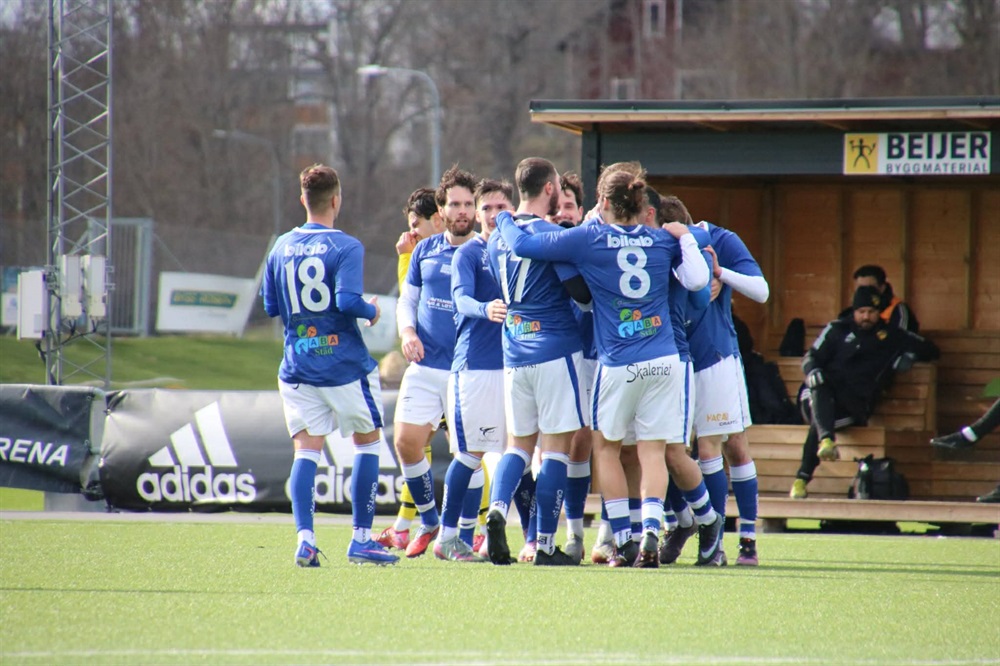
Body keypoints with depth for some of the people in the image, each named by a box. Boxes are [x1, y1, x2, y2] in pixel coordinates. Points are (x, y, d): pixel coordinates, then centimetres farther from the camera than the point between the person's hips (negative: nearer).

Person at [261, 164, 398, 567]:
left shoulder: (282, 248, 5)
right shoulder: (346, 247, -11)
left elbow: (270, 307, 10)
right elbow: (348, 301, -22)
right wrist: (372, 311, -3)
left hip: (297, 367, 4)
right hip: (345, 364, -4)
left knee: (306, 451, 2)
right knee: (367, 442, 12)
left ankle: (305, 538, -15)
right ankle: (361, 540, 11)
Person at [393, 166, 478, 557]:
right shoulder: (425, 251, 11)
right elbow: (407, 300, 17)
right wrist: (407, 331, -2)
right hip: (425, 366, 4)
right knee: (407, 442, -2)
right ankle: (429, 522, 16)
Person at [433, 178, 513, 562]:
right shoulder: (467, 254, -1)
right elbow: (462, 299, -18)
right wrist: (486, 309, -37)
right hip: (475, 364, -4)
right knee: (471, 452, -4)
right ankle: (447, 537, 3)